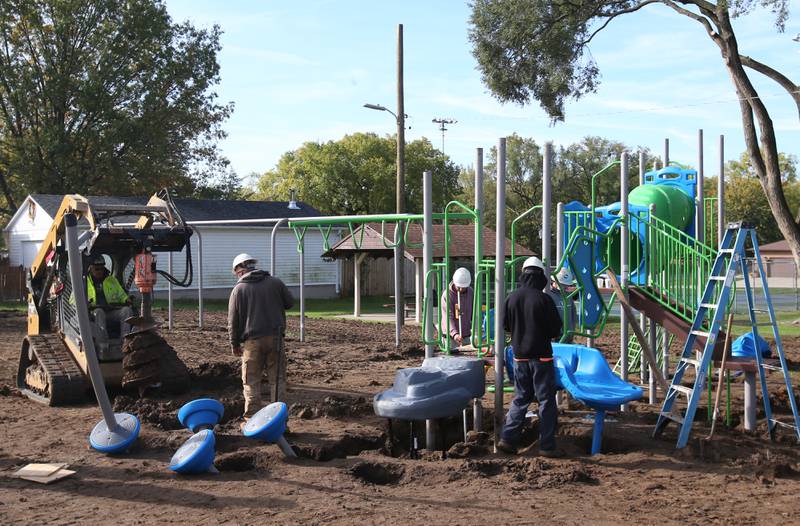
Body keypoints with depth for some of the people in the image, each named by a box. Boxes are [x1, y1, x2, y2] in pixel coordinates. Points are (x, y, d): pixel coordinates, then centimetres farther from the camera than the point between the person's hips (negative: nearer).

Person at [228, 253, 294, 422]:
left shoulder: (238, 289, -3)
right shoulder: (275, 282, 4)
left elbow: (233, 321, -2)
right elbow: (290, 302, 14)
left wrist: (234, 344, 8)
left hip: (252, 341, -2)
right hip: (275, 338, 2)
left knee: (251, 382, 6)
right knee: (278, 379, 8)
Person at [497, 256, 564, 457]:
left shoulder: (512, 298, 0)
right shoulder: (543, 299, -14)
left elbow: (506, 325, 10)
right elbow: (556, 329, -9)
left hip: (519, 356, 5)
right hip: (541, 356, -5)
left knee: (520, 398, 15)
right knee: (546, 400, 3)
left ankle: (507, 438, 11)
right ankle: (547, 446, 6)